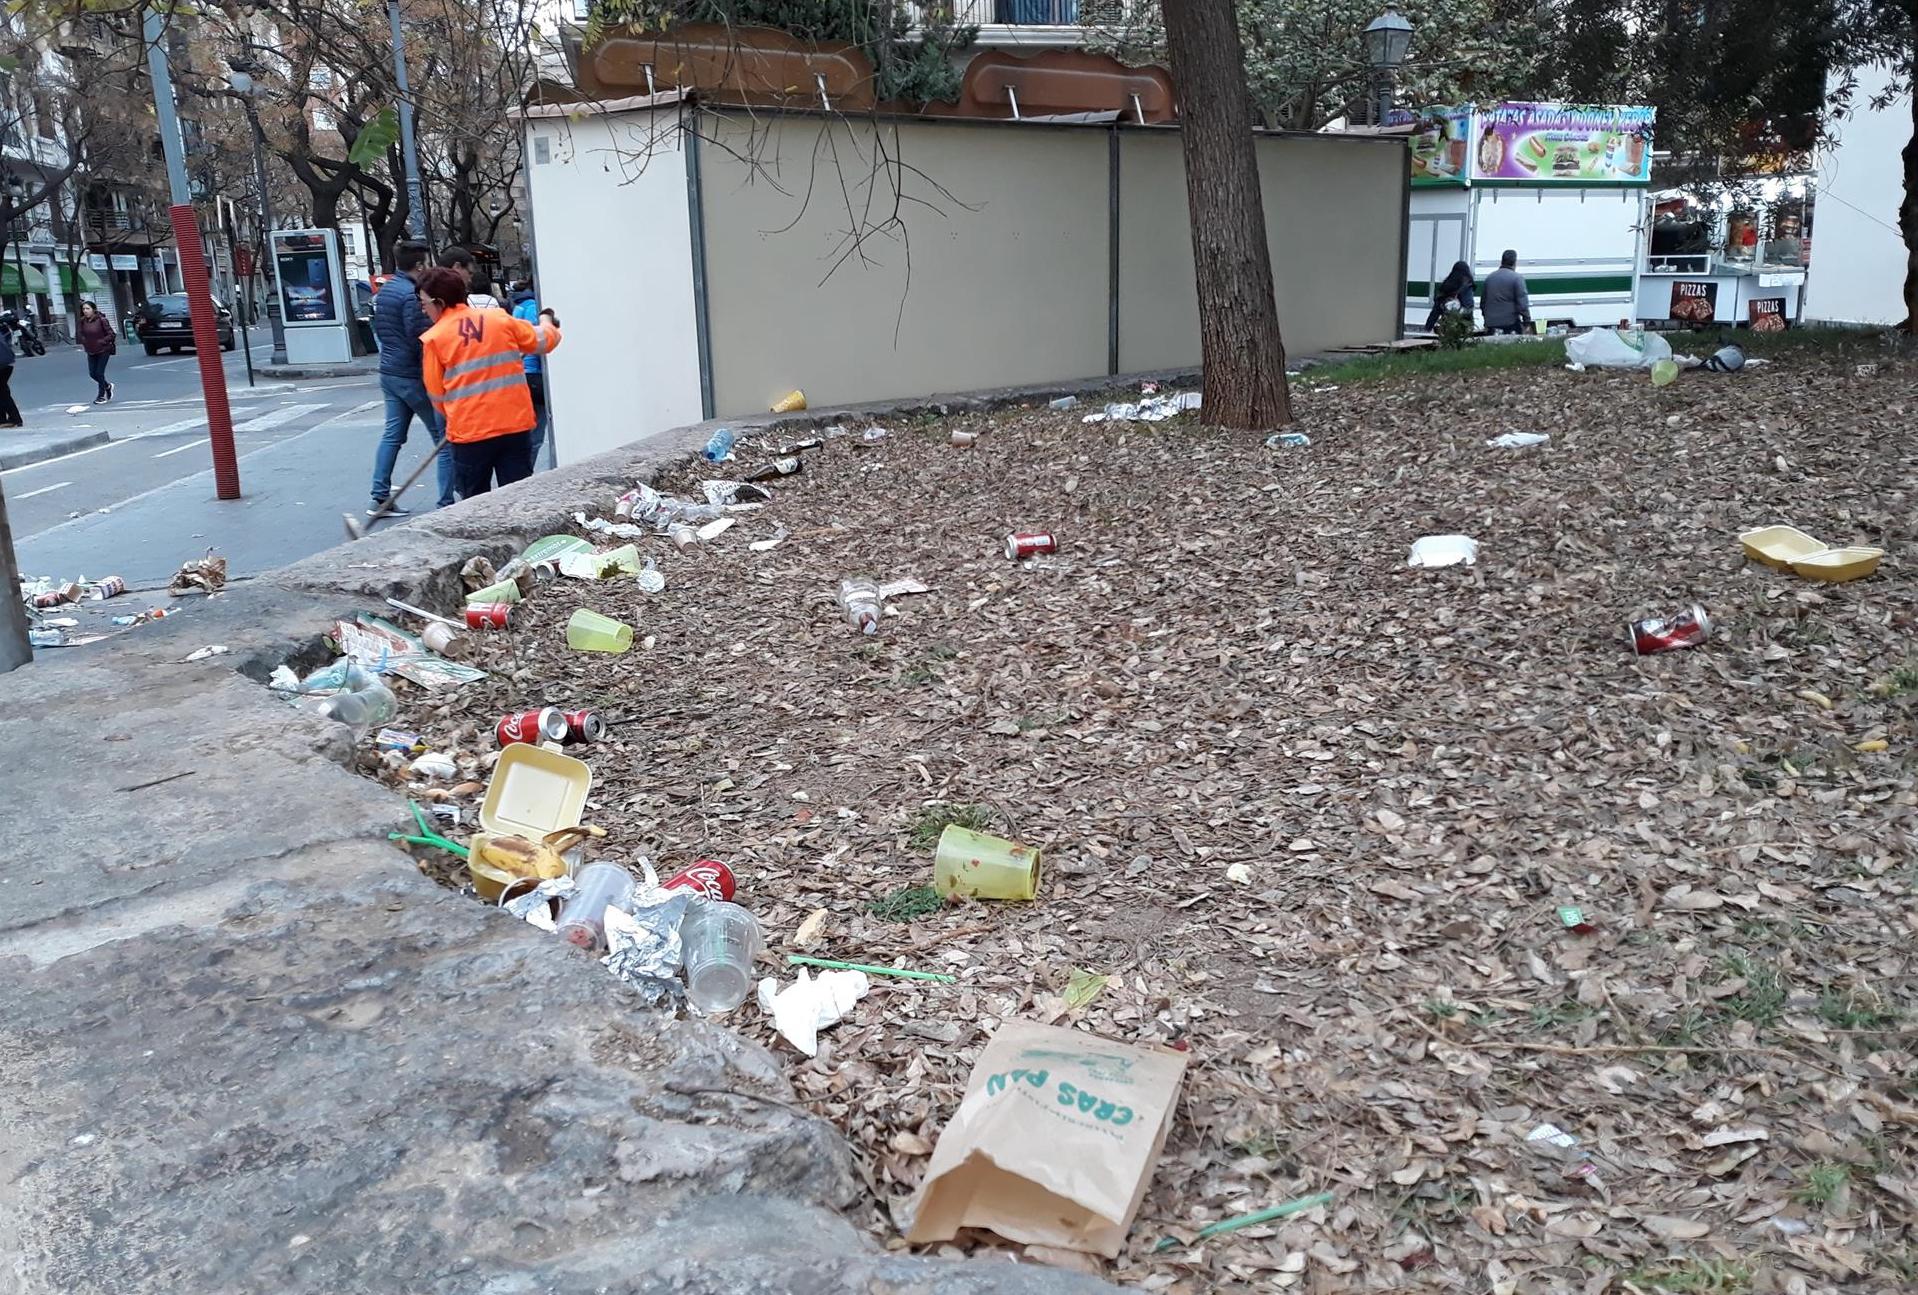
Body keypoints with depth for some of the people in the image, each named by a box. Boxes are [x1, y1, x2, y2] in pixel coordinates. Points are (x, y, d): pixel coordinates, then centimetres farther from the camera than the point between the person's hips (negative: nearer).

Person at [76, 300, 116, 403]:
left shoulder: (101, 320, -15)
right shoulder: (83, 321, -1)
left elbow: (111, 334, -13)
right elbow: (79, 334, 11)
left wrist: (101, 342, -18)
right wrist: (83, 342, -4)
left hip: (103, 350, -5)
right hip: (91, 352, 5)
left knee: (99, 373, -4)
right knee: (92, 373, 6)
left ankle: (101, 396, 12)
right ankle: (107, 386, 33)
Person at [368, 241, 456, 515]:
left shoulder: (385, 289, 11)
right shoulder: (411, 294, -18)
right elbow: (421, 339, -21)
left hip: (388, 372, 9)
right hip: (413, 376, -9)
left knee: (392, 434, 13)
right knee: (444, 439, -3)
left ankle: (380, 498, 11)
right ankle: (447, 503, -4)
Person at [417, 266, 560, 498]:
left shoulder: (433, 339, -3)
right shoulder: (500, 319, 2)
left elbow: (436, 395, 2)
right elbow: (544, 340, 13)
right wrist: (545, 321, 36)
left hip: (469, 434, -2)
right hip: (516, 426, 2)